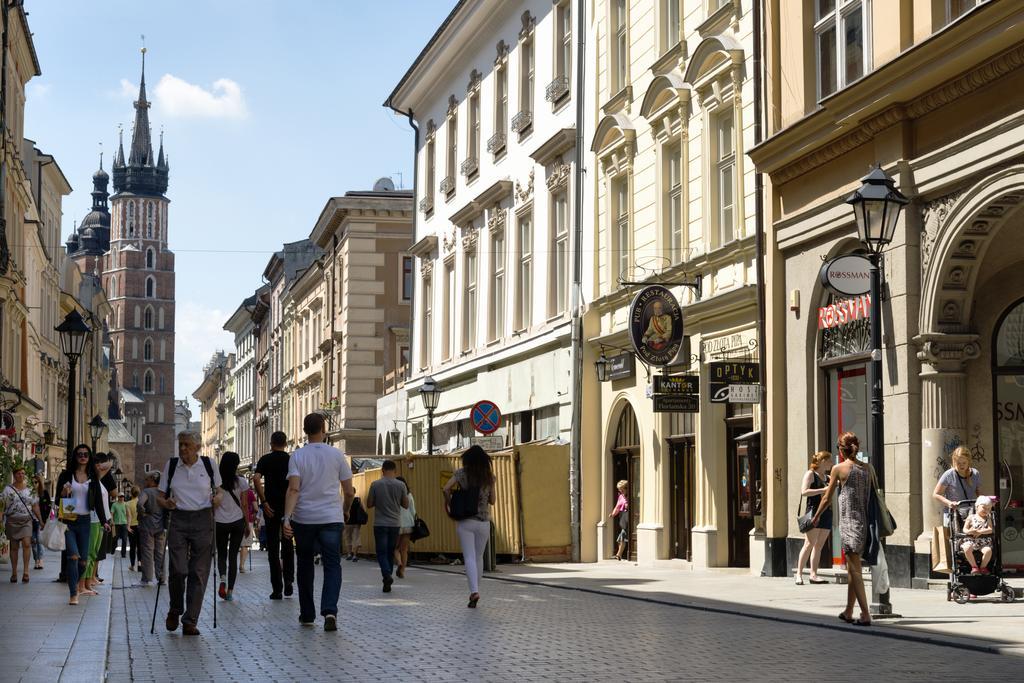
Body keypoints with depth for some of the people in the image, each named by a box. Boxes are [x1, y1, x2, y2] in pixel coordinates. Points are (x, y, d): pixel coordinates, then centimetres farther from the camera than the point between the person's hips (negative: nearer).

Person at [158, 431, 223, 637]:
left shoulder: (208, 465, 5)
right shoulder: (171, 465, 6)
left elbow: (218, 491, 16)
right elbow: (160, 497, 10)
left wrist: (218, 498, -6)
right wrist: (166, 503, -12)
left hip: (203, 521, 0)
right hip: (178, 521, 0)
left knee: (199, 572, -2)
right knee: (178, 570, -9)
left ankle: (190, 621, 4)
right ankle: (175, 610, 18)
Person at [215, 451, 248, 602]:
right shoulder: (241, 482, -5)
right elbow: (244, 505, 1)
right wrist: (247, 524, 11)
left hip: (220, 523, 0)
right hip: (237, 522, 0)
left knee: (221, 554, 14)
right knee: (233, 555, 7)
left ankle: (222, 579, -14)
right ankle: (230, 590, 4)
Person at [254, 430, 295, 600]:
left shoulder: (265, 460, 2)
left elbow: (256, 479, -14)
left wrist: (264, 502, -12)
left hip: (271, 508, -1)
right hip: (289, 507, 1)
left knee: (273, 548, 2)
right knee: (288, 546, 15)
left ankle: (277, 589, 1)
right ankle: (288, 581, 2)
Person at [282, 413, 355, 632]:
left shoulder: (297, 456, -1)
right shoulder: (337, 455, 1)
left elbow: (293, 489, -15)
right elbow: (349, 492, 4)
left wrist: (286, 517, -19)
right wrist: (345, 510, 23)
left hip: (303, 518, 1)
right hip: (331, 518, -1)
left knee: (305, 564, 15)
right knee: (332, 565, -1)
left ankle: (307, 614, 21)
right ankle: (329, 610, -21)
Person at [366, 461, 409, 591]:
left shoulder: (375, 485, -6)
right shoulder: (401, 485, -4)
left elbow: (369, 505, -1)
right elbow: (406, 504, 4)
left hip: (380, 524, -2)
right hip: (395, 524, 2)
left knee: (381, 552, 0)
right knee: (391, 552, 12)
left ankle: (387, 575, -24)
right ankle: (387, 583, 16)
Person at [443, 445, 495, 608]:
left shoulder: (461, 473, -2)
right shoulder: (489, 476, 4)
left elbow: (446, 488, -12)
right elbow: (492, 500, 9)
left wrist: (449, 503, 4)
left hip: (465, 521, -2)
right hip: (484, 521, 2)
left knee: (469, 558, -6)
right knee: (479, 557, 14)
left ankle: (474, 591, -22)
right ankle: (475, 591, 18)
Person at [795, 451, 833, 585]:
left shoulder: (827, 477, 19)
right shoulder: (810, 474, -3)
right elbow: (804, 491, -15)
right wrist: (823, 490, -18)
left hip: (826, 512, 7)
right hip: (814, 510, -7)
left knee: (819, 545, 5)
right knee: (809, 544, -12)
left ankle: (813, 574, 7)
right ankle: (799, 574, -11)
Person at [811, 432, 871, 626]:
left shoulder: (839, 469, -7)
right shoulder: (866, 469, 7)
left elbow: (827, 498, 1)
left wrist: (816, 517, 18)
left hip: (849, 522, -6)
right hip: (864, 521, 6)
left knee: (855, 570, -6)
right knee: (852, 568, 18)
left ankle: (865, 614, -12)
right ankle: (848, 612, 26)